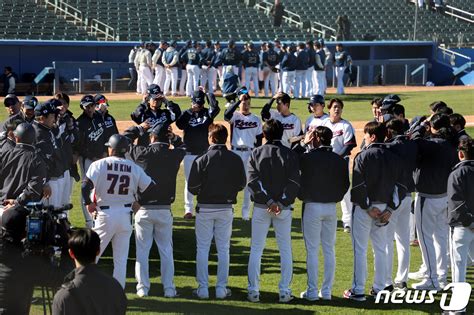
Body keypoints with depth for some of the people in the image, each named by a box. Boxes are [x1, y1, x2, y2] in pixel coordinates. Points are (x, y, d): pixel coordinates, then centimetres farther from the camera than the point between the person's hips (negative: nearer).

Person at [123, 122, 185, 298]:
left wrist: (140, 128, 17)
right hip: (165, 210, 1)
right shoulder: (174, 156, -5)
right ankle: (169, 288, 11)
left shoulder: (141, 153, -10)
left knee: (142, 250, 9)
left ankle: (142, 288, 10)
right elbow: (181, 146, 19)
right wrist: (171, 135, 17)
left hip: (144, 210, -1)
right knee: (166, 251, 11)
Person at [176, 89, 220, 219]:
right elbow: (179, 124, -18)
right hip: (189, 153, 0)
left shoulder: (207, 113, 1)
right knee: (189, 181, 4)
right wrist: (191, 110, -19)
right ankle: (188, 209, 10)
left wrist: (207, 93, -14)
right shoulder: (186, 114, 1)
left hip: (205, 153, 0)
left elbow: (216, 108, -21)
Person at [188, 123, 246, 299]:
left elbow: (192, 187, -11)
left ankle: (203, 288, 5)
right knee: (223, 249, 10)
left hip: (205, 208, -2)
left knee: (202, 249, 6)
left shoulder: (202, 159, -12)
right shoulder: (235, 159, -4)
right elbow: (242, 184, 3)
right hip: (226, 209, 2)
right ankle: (221, 289, 10)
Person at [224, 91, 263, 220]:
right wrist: (239, 100, -25)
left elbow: (259, 138, 10)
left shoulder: (256, 119, 8)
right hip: (235, 151, -2)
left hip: (250, 153, 2)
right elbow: (227, 114, -25)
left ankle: (246, 212, 13)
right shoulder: (235, 116, -1)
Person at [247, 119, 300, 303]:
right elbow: (295, 182, -10)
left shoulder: (257, 153, 0)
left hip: (261, 207, 0)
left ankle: (253, 291, 5)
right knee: (285, 250, 9)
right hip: (284, 209, 0)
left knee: (256, 250, 7)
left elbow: (253, 180, -9)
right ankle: (285, 292, 6)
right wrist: (281, 203, -14)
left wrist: (269, 200, -12)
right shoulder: (290, 155, -1)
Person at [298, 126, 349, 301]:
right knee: (329, 250, 10)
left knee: (312, 250, 1)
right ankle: (327, 291, 13)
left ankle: (312, 291, 1)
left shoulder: (308, 158, -14)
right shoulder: (339, 160, 2)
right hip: (331, 208, 4)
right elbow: (345, 184, 7)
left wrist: (303, 143, 3)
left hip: (312, 207, -4)